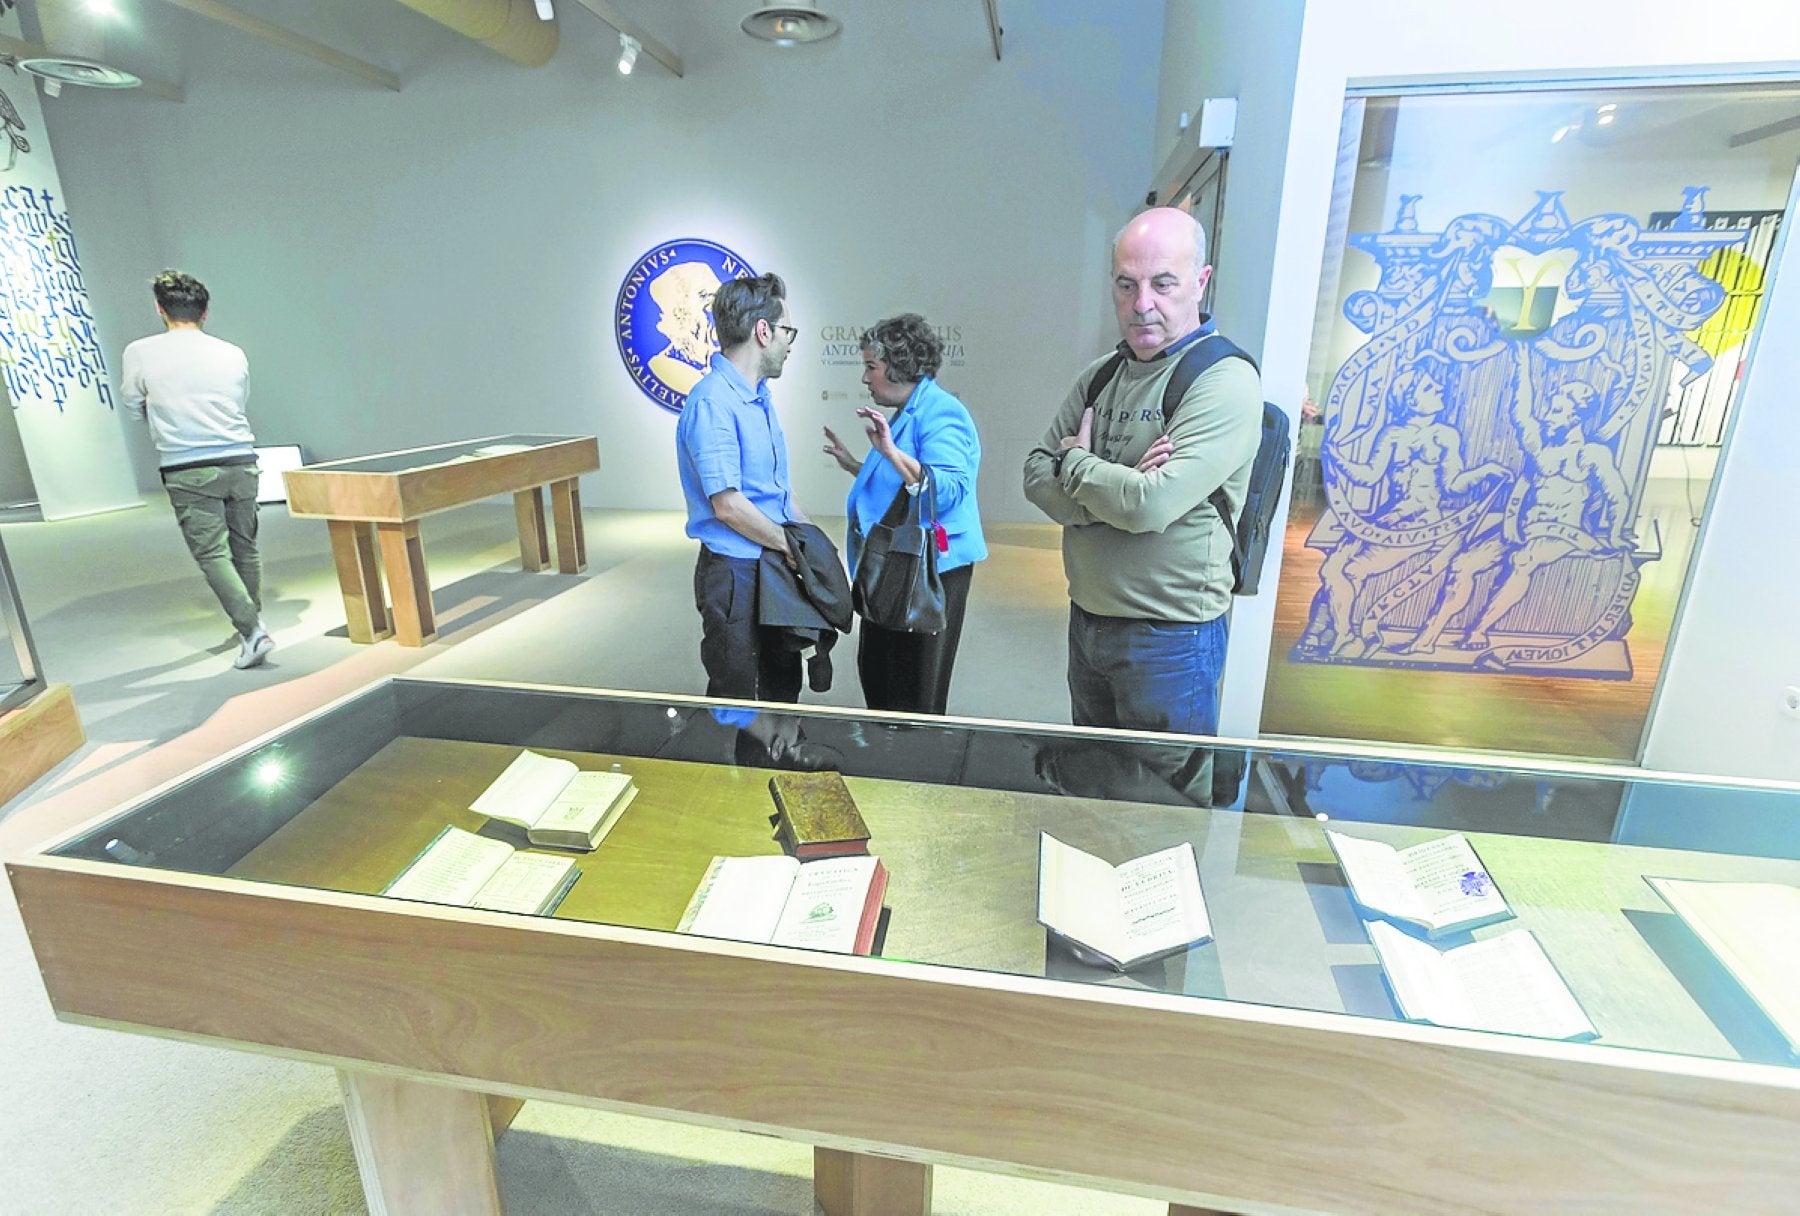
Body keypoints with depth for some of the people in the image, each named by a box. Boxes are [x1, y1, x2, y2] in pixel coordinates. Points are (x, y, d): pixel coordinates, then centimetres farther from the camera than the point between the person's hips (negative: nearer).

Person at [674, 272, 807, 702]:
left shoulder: (760, 395, 11)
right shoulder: (712, 402, -20)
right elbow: (728, 506, -24)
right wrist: (792, 546, -12)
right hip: (735, 573, -9)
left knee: (783, 684, 22)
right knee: (735, 699, 6)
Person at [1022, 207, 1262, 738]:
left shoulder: (1225, 381, -15)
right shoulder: (1099, 376, 7)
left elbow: (1151, 507, -26)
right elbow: (1037, 475, 1)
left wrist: (1077, 462, -8)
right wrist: (1116, 489, -17)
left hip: (1170, 638, -6)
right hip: (1086, 621, 7)